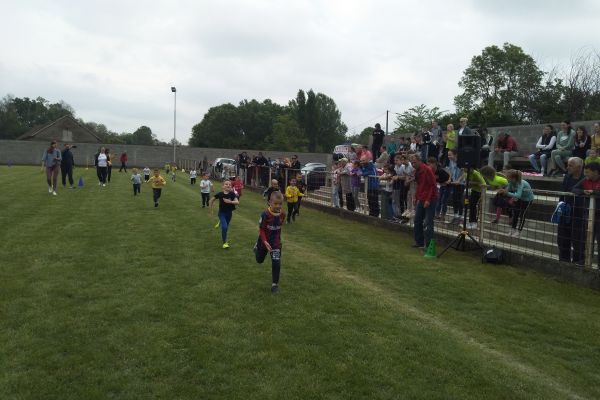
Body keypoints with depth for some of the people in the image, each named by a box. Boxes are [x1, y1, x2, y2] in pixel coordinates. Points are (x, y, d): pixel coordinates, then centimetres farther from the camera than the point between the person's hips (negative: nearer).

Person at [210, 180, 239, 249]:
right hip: (222, 213, -2)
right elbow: (212, 200, 2)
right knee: (224, 227, -18)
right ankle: (224, 242, -2)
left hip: (229, 213, 3)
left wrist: (230, 201, -37)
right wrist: (211, 209, 6)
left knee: (226, 228, 17)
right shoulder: (220, 194, -12)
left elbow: (237, 202, -20)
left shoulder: (232, 194, -10)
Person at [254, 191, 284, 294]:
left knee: (276, 263, -9)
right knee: (259, 260, 22)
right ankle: (257, 248, 56)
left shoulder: (282, 214, -12)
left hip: (276, 242, 2)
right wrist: (265, 242, -29)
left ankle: (275, 284, 7)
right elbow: (261, 229, -20)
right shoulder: (265, 214, -26)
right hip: (264, 241, -2)